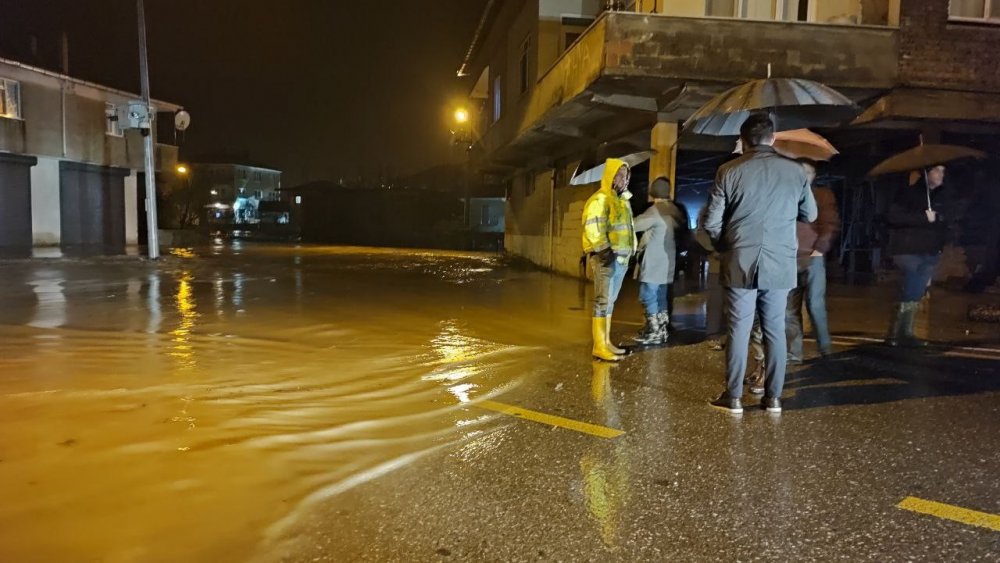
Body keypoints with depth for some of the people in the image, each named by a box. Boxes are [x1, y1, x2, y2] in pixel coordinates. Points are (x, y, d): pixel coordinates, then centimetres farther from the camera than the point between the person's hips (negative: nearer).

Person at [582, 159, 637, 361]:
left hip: (621, 257, 9)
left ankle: (606, 342, 19)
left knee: (610, 301, 12)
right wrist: (604, 250, -25)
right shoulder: (600, 199, -10)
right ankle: (599, 347, -8)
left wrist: (628, 252, 19)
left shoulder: (622, 200, 20)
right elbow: (592, 228, -19)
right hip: (606, 257, -9)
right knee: (603, 301, -9)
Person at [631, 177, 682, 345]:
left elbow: (634, 225, -13)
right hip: (666, 262, 9)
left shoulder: (655, 210, -15)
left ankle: (653, 332, -3)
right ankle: (661, 331, 16)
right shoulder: (674, 210, 11)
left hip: (653, 262, -9)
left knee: (648, 296, -4)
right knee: (660, 297, 12)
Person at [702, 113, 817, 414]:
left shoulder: (729, 172, -5)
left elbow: (711, 222, -4)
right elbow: (810, 214, 14)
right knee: (775, 330, 10)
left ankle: (733, 397, 9)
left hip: (740, 263, -2)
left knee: (738, 329, 4)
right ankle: (773, 397, 16)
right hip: (780, 264, 2)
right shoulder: (795, 171, 1)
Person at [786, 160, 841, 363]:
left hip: (812, 258, -3)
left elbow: (831, 224, 1)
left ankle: (826, 349, 5)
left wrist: (820, 249, -8)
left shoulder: (823, 194, 9)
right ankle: (793, 353, 8)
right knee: (790, 308, 3)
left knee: (815, 305, -7)